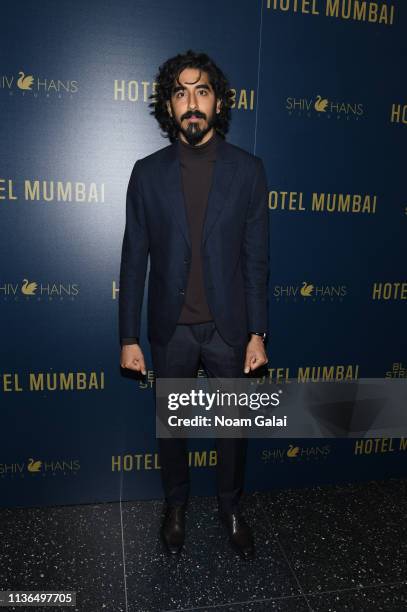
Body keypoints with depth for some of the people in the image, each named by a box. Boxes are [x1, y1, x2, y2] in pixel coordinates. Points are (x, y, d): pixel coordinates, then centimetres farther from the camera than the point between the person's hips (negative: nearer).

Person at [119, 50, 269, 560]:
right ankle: (175, 505, 42)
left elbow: (256, 258, -1)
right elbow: (134, 259, -1)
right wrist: (128, 337, -3)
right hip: (170, 328, 1)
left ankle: (231, 506, 41)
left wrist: (258, 333, -5)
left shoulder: (247, 170, -2)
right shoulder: (148, 172, 0)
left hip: (229, 327, 0)